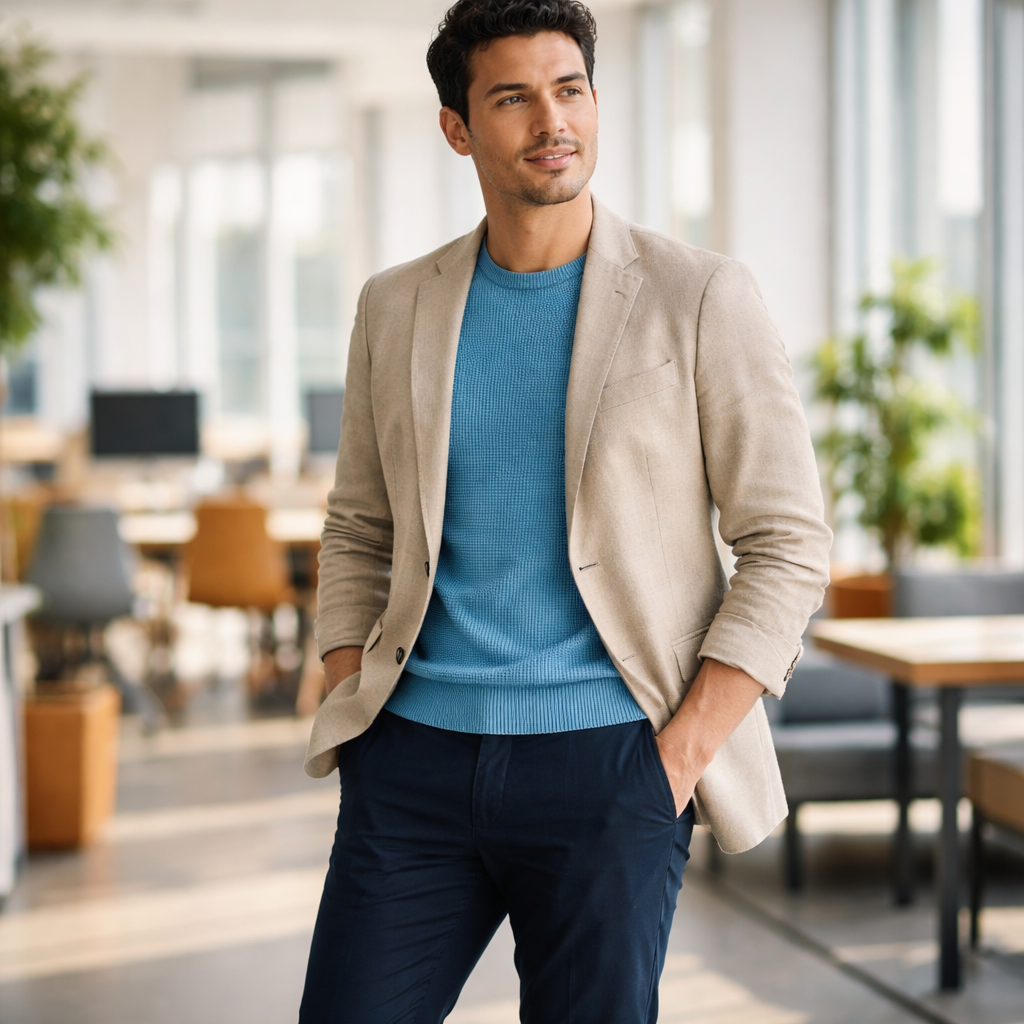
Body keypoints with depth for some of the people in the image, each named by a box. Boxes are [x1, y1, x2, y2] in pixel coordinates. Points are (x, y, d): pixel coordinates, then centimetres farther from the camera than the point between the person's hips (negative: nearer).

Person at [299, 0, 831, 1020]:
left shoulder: (701, 299, -3)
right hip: (417, 757, 3)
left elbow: (786, 548, -4)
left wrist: (677, 759, -10)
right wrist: (350, 721, 4)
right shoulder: (397, 308, 8)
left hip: (605, 759, -3)